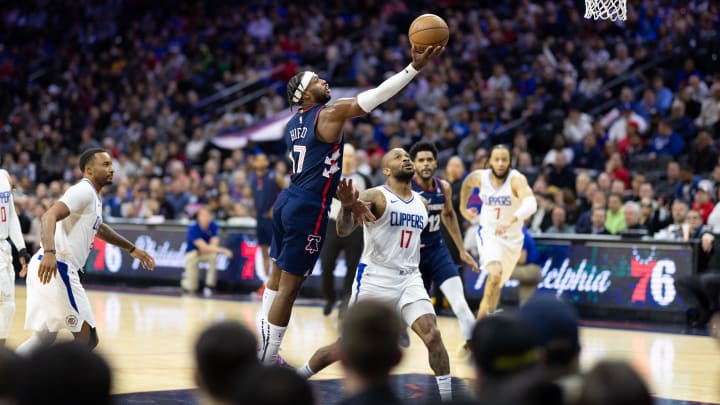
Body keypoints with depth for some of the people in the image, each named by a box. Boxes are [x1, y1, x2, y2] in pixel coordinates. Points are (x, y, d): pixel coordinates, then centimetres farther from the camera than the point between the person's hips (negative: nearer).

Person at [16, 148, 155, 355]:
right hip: (56, 268, -10)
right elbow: (50, 216, -26)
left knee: (45, 336, 16)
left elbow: (98, 228, 40)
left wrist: (131, 249, 42)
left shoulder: (94, 197, 20)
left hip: (54, 268, 10)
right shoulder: (83, 191, -11)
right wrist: (49, 252, -42)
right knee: (87, 338, -5)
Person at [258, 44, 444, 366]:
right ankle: (266, 362, 1)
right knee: (289, 287, -3)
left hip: (286, 202, 9)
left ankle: (264, 349, 29)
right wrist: (415, 67, -16)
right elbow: (375, 95, -16)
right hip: (307, 210, -9)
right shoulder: (330, 114, -11)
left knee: (278, 277, 19)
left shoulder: (293, 125, 13)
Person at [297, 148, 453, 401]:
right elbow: (344, 230, -26)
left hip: (409, 279, 5)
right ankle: (295, 379, 24)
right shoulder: (375, 197, -10)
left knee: (433, 336, -16)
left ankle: (447, 397, -10)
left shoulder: (421, 203, 11)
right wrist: (347, 207, -45)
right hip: (375, 279, -5)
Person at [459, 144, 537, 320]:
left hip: (512, 237, 1)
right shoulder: (479, 177, -13)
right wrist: (463, 208, 21)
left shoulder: (517, 179, -24)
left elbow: (531, 204, -43)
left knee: (496, 285, 16)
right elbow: (467, 184, 14)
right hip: (488, 233, -1)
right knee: (495, 274, -28)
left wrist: (510, 220, -58)